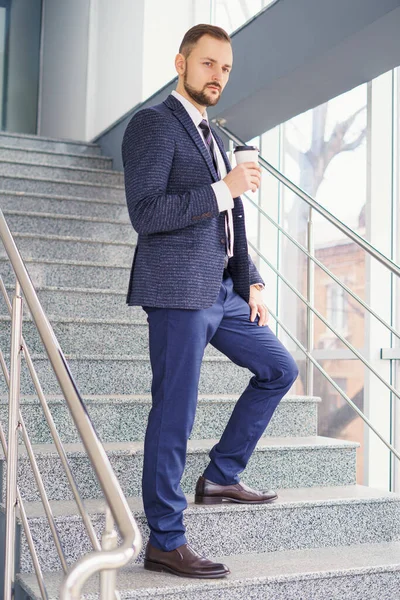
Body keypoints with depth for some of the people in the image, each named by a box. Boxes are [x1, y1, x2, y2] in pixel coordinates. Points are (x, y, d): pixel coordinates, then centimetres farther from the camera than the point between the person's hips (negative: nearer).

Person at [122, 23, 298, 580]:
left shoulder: (211, 136, 21)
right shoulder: (153, 124, -6)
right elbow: (145, 213, -17)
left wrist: (251, 282, 14)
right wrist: (223, 189, -18)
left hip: (223, 291, 9)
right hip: (178, 292, -9)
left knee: (279, 370, 16)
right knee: (174, 415, -4)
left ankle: (221, 476, 26)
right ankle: (165, 542, 9)